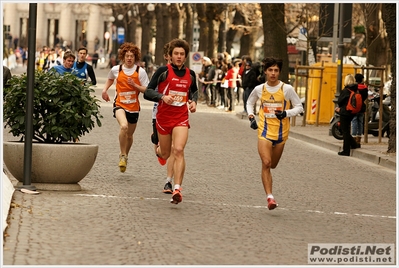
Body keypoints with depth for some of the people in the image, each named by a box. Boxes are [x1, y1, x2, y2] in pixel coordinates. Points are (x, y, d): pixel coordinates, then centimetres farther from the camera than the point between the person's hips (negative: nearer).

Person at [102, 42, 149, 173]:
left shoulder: (140, 71, -4)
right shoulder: (116, 70, 0)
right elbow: (110, 79, 24)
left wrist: (135, 85, -17)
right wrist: (105, 90, 9)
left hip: (134, 107, 1)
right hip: (120, 104, -1)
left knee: (129, 135, 14)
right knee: (124, 126, -29)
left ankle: (125, 155, 42)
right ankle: (123, 156, -16)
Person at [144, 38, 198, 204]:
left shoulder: (190, 74, 5)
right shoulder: (163, 71, -7)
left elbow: (194, 91, 26)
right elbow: (147, 92, -8)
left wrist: (193, 101, 5)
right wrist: (162, 97, -25)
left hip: (181, 118, 1)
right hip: (163, 117, -1)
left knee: (178, 150, -18)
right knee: (165, 154, 12)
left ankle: (177, 189, -20)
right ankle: (159, 150, 53)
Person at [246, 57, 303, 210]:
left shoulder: (287, 89, -6)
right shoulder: (259, 89, 1)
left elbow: (299, 107, -1)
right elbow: (250, 103, 21)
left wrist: (286, 113, -19)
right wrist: (251, 117, 5)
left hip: (281, 132, 0)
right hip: (264, 131, 0)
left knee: (273, 165, 11)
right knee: (266, 163, -16)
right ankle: (269, 197, -20)